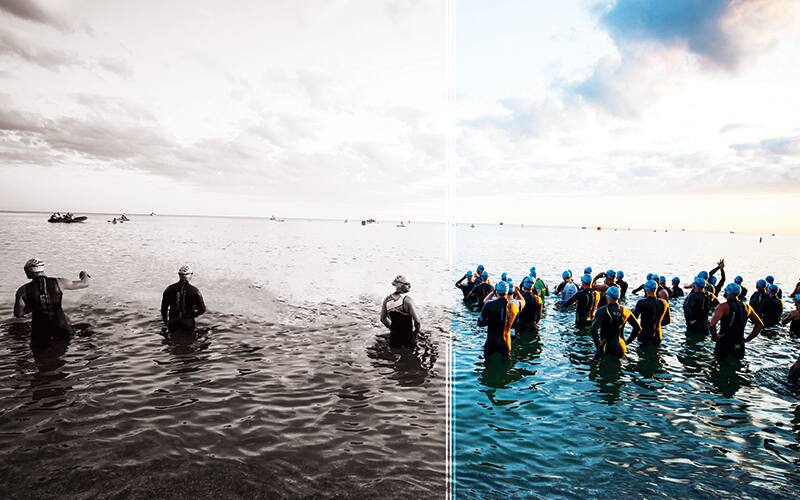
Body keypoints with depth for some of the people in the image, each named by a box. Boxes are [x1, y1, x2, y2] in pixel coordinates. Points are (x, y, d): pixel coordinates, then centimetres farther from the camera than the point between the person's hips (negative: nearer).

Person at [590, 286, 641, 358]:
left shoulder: (603, 311, -11)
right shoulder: (625, 311, 3)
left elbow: (594, 328, -23)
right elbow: (638, 328, 9)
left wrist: (598, 344, -12)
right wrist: (627, 341, 12)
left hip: (606, 348, -4)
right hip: (621, 350, 5)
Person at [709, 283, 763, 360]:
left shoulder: (724, 306, -13)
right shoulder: (747, 307, 6)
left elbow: (712, 324, -27)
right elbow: (760, 324, 14)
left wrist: (714, 336, -10)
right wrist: (748, 339, 14)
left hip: (724, 344, -5)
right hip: (739, 346, 5)